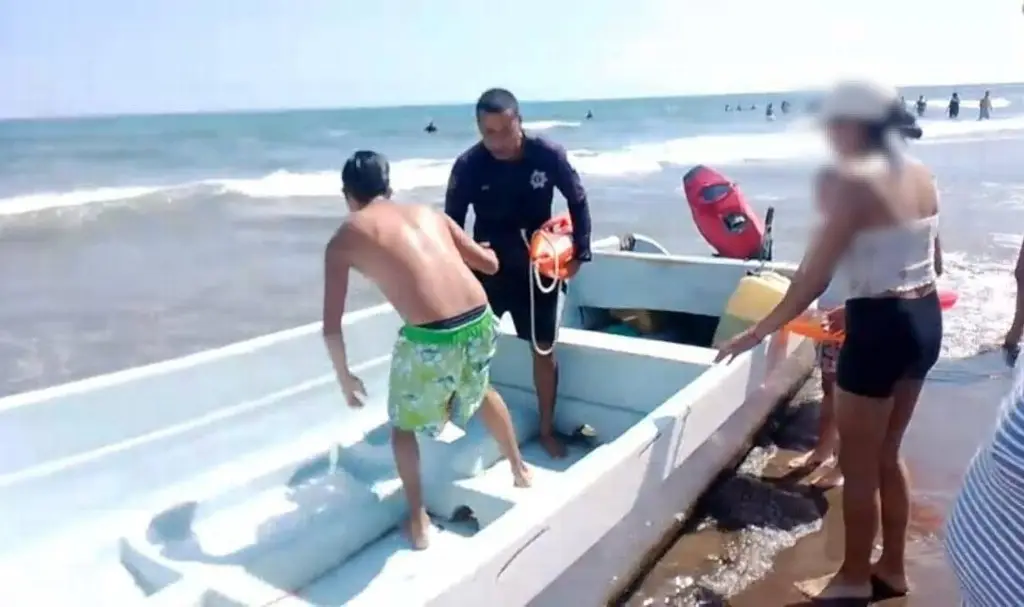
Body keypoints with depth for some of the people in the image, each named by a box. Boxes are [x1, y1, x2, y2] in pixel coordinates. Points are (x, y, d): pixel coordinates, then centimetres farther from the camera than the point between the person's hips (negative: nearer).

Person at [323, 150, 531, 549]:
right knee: (481, 390, 38)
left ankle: (418, 521, 33)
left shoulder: (344, 239, 9)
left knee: (403, 425, 27)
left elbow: (331, 328, 8)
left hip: (430, 339, -4)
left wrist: (344, 377, 24)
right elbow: (490, 264, 23)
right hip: (480, 323, 5)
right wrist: (485, 252, 47)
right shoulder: (428, 213, 19)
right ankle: (520, 470, 54)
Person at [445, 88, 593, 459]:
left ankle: (547, 430, 26)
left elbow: (577, 201, 0)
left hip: (538, 267, 0)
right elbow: (452, 222, -5)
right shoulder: (468, 166, -16)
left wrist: (579, 252, -3)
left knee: (544, 350, 7)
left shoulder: (548, 155, -15)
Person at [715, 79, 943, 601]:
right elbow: (934, 262, 14)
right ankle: (892, 569, 37)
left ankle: (853, 579, 27)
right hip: (925, 319, 9)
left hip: (880, 329, -8)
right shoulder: (921, 176, 6)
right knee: (886, 455, 22)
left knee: (857, 466, 9)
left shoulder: (855, 182, -18)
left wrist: (758, 332, -11)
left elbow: (813, 278, -20)